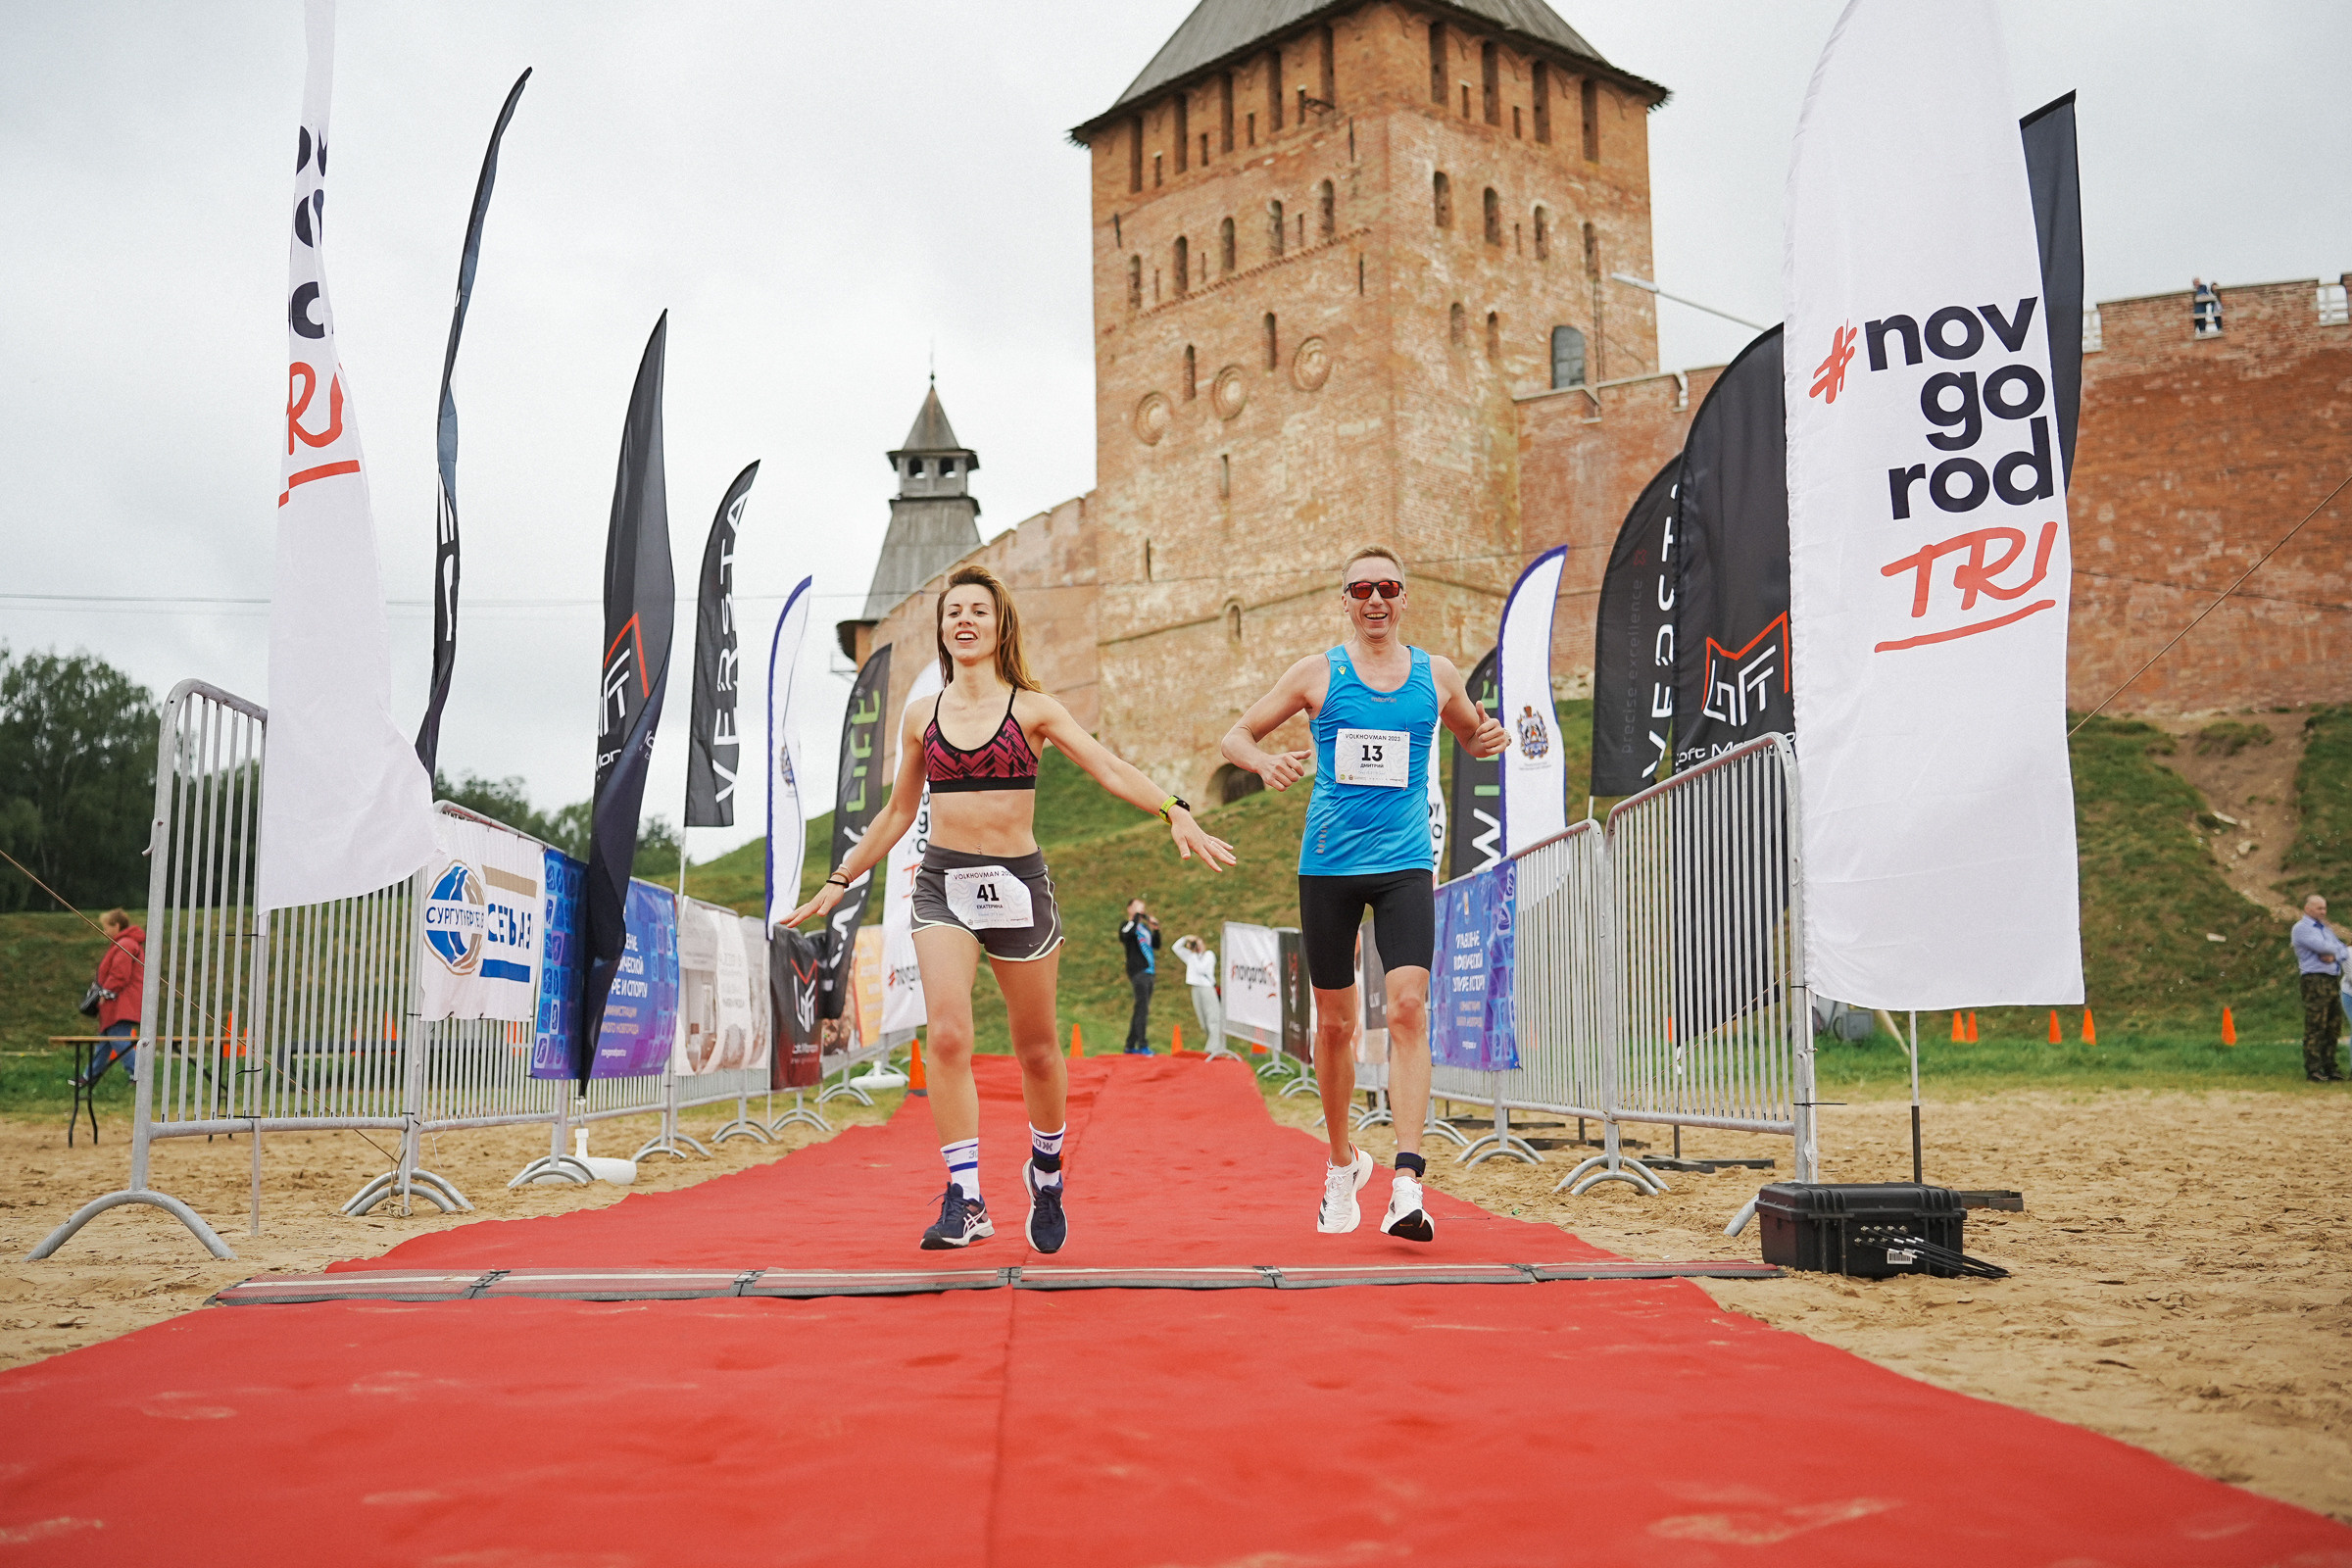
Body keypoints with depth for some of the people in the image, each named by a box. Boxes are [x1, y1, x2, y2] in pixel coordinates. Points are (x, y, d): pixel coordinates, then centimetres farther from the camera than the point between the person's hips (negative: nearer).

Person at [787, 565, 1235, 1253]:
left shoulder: (1032, 708, 1)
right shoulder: (920, 716, 8)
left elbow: (1110, 768, -10)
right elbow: (897, 813, 19)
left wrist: (1175, 811, -25)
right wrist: (840, 880, 21)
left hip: (1017, 883, -1)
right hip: (942, 884, 1)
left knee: (1036, 1049, 9)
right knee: (948, 1036, -18)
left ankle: (1045, 1170, 35)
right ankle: (964, 1200, -13)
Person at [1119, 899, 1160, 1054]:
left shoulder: (1145, 927, 22)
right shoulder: (1128, 925, -2)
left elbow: (1156, 944, 21)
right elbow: (1127, 934, -26)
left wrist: (1155, 929, 6)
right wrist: (1136, 915, -17)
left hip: (1149, 972, 9)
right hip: (1137, 971, -9)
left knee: (1142, 1009, 9)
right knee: (1142, 1007, -16)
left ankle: (1130, 1046, 14)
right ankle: (1143, 1045, -20)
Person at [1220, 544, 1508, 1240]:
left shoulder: (1437, 674, 7)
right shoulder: (1317, 673, 3)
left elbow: (1472, 736, 24)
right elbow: (1235, 735, 7)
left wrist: (1492, 737, -1)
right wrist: (1265, 761, -15)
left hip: (1406, 865, 0)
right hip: (1328, 864, 0)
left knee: (1408, 1006, -17)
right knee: (1335, 1021, 8)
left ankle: (1407, 1183, -19)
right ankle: (1343, 1162, 29)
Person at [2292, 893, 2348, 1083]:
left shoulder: (2326, 928, 23)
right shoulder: (2301, 928, -3)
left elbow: (2345, 951, 14)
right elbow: (2321, 947, -17)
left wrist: (2334, 955, -8)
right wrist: (2337, 948, 4)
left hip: (2333, 981, 8)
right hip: (2315, 980, -8)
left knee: (2333, 1027, 8)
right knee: (2315, 1028, -9)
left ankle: (2329, 1066, 14)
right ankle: (2313, 1069, -8)